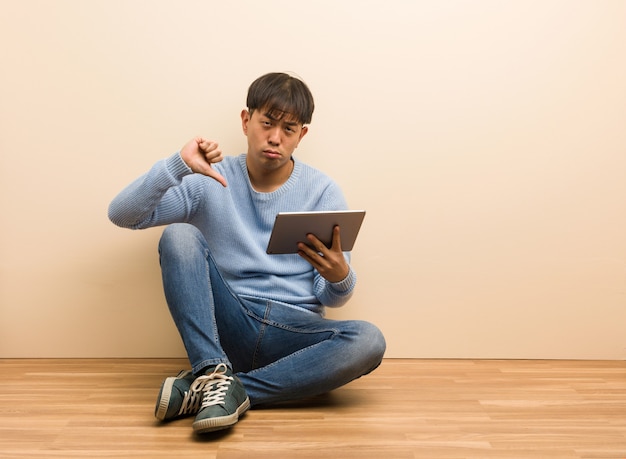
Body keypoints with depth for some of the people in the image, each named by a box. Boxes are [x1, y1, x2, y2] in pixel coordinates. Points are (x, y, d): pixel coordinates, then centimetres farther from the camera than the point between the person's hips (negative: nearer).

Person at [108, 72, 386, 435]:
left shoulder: (323, 192, 1)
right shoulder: (211, 181, 1)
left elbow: (331, 299, 0)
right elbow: (122, 215, -7)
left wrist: (339, 277, -24)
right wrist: (178, 166, -22)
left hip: (295, 333, 1)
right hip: (228, 325, -1)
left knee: (368, 341, -30)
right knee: (179, 234, -20)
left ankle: (202, 389, -27)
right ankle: (213, 372, -29)